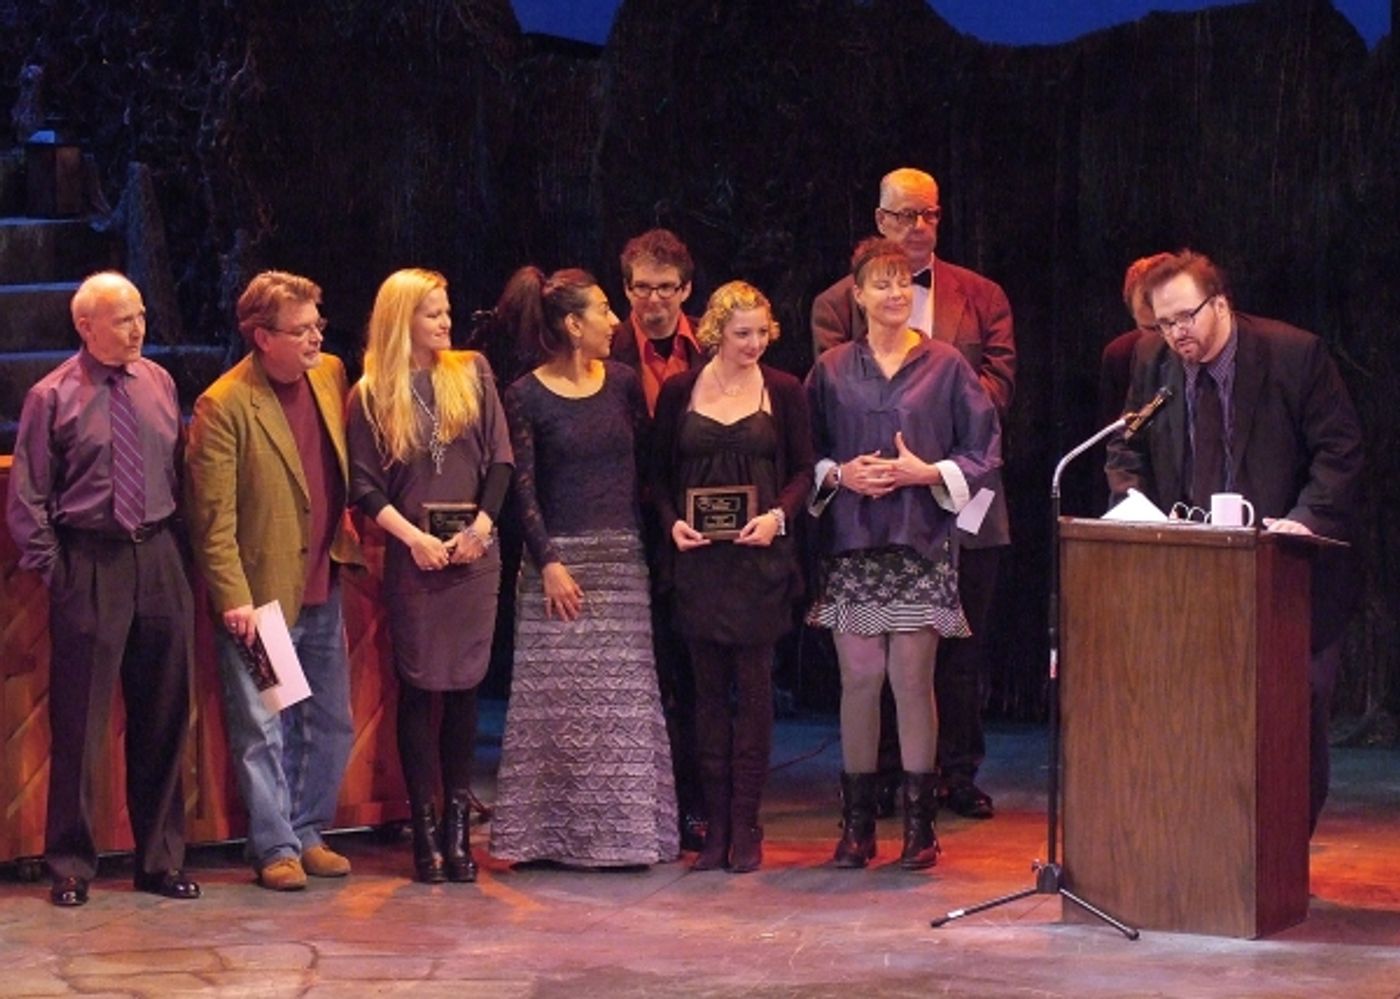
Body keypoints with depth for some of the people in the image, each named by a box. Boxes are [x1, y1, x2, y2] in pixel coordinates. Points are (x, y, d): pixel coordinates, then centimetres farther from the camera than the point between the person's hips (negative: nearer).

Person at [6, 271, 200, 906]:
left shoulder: (158, 383, 7)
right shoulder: (53, 397, -4)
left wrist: (174, 540, 7)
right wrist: (51, 568, -6)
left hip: (158, 560, 4)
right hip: (89, 563, -4)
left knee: (163, 717, 9)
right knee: (78, 721, 0)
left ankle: (161, 859, 21)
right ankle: (70, 865, 12)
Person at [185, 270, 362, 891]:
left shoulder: (331, 375, 4)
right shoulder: (224, 406, -15)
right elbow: (213, 518, -14)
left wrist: (352, 543, 8)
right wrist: (233, 599, -17)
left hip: (323, 590, 6)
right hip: (261, 596, -6)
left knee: (330, 724, 13)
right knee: (263, 732, 1)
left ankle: (307, 833, 26)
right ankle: (275, 847, 11)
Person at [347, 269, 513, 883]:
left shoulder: (473, 373, 8)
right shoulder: (371, 396, 2)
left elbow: (501, 460, 5)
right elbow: (364, 487, -1)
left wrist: (480, 527, -6)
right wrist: (414, 537, -12)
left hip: (475, 551, 2)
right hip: (413, 554, -2)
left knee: (464, 686, 4)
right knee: (419, 688, -1)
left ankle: (457, 826, 9)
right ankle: (424, 829, 3)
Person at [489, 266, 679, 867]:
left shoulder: (622, 383, 7)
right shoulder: (526, 396, -3)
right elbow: (523, 487, -5)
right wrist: (548, 563, -11)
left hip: (621, 558, 3)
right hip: (560, 559, -3)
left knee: (624, 698, 2)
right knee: (558, 699, -2)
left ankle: (622, 829, 7)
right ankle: (556, 832, 4)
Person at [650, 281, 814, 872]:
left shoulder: (783, 392, 2)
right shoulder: (679, 393, 5)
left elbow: (803, 470, 5)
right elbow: (660, 472, 10)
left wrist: (778, 515, -12)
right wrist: (671, 522, -7)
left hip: (759, 557, -1)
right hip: (699, 557, 1)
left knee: (754, 688, -1)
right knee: (709, 690, 5)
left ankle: (745, 827, 3)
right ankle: (715, 824, 9)